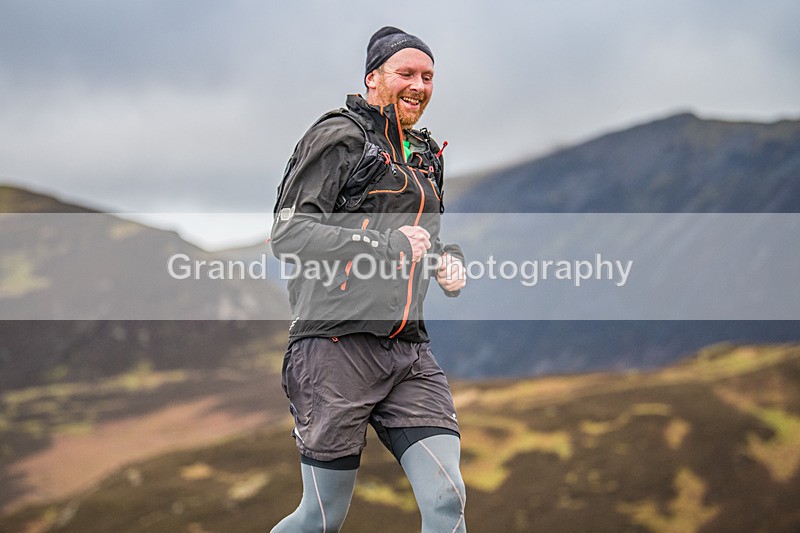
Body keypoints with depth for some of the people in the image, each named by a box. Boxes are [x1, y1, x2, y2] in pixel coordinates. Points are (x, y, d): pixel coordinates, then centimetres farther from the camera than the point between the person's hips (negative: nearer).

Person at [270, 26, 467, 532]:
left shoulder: (427, 155, 21)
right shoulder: (339, 136, -3)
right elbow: (289, 233, -13)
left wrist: (451, 263, 12)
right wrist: (386, 247, -18)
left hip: (409, 350, 6)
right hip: (338, 343, -6)